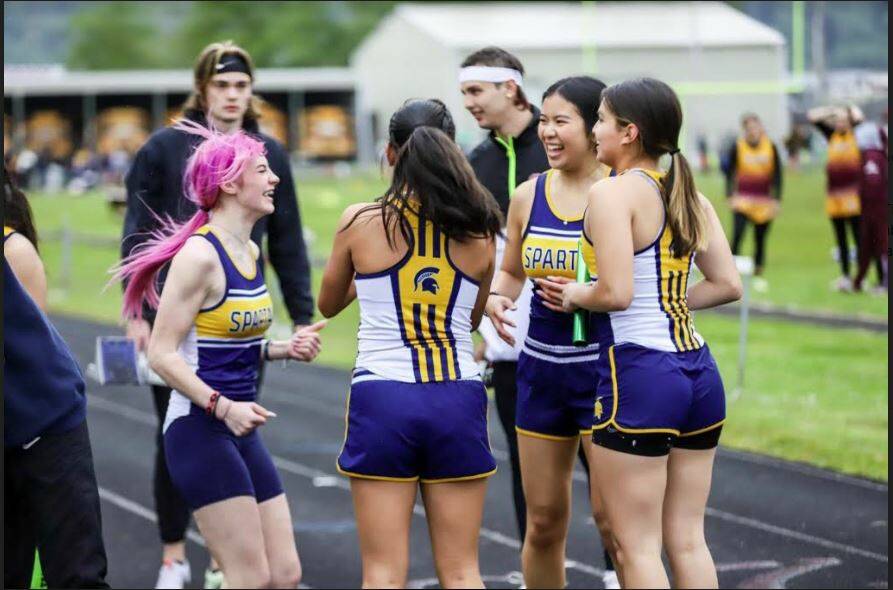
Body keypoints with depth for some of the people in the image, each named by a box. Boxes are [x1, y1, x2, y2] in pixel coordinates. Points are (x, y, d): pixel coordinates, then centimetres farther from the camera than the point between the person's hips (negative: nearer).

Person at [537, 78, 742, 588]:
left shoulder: (613, 193, -12)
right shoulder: (690, 195, 11)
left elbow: (615, 293, -20)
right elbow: (727, 285, 10)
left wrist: (575, 294, -1)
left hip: (638, 374, -8)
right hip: (698, 370, 8)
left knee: (637, 546, 1)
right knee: (688, 540, 13)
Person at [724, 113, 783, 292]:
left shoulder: (771, 147, -1)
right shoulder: (738, 147, -3)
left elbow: (777, 175, 3)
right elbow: (730, 173, 4)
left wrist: (776, 199, -1)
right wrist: (730, 195, -4)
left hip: (764, 202, 1)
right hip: (743, 200, -1)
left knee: (760, 240, 9)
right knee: (737, 234, -16)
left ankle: (758, 275, 19)